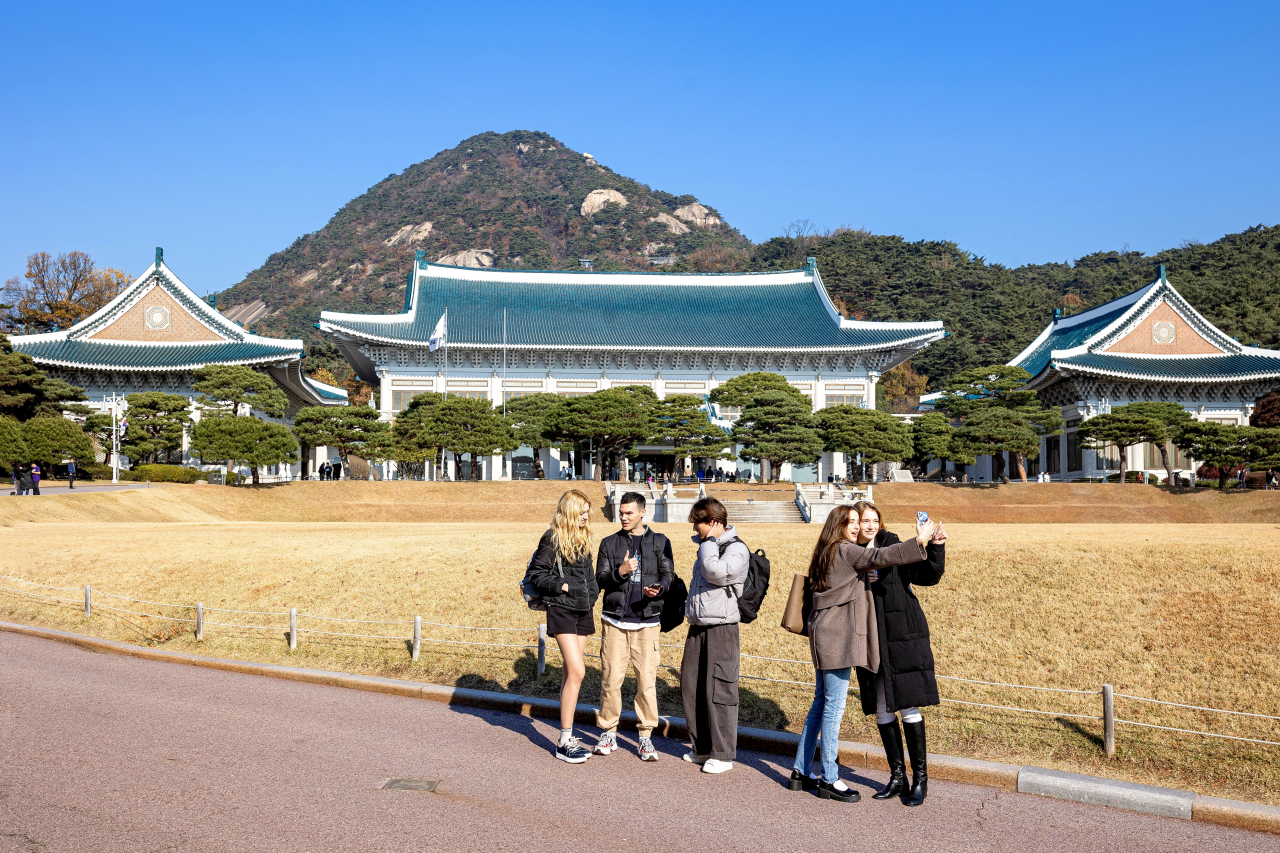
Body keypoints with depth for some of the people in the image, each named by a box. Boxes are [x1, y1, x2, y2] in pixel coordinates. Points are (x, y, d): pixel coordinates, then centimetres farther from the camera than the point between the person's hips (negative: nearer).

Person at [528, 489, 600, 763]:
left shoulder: (583, 538, 13)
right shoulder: (553, 539, -9)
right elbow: (536, 574, -10)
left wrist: (593, 591, 9)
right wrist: (562, 586, -16)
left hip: (583, 610, 7)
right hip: (562, 610, -7)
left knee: (570, 672, 10)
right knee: (577, 671, -14)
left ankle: (567, 737, 17)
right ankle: (565, 743, -6)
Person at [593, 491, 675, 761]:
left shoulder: (660, 542, 9)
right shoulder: (609, 543, 9)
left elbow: (669, 575, 5)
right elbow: (600, 581, 4)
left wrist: (659, 587, -18)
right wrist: (621, 571, -15)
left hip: (647, 621, -1)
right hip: (615, 620, 1)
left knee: (647, 680, -2)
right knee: (611, 678, 1)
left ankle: (646, 736, 10)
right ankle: (609, 732, 16)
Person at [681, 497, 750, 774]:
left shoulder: (736, 549, -9)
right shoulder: (706, 547, 18)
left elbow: (715, 572, -26)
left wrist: (709, 540, -13)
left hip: (721, 628, -8)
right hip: (698, 627, 8)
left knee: (719, 689, -7)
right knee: (690, 686, 9)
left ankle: (723, 754, 3)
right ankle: (701, 747, 22)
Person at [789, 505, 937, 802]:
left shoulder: (828, 554, 18)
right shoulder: (845, 551, -10)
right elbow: (880, 557, -21)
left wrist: (863, 577, 4)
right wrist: (918, 542, -19)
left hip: (825, 636, 10)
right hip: (837, 636, -10)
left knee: (822, 703, 14)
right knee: (834, 706, -4)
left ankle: (800, 772, 20)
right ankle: (829, 780, 4)